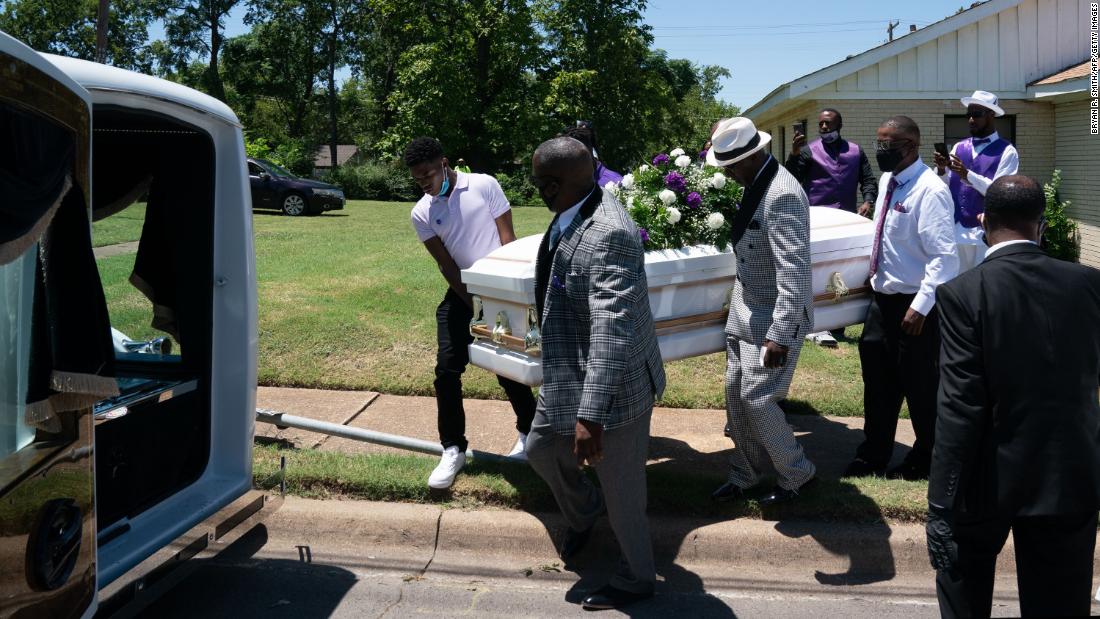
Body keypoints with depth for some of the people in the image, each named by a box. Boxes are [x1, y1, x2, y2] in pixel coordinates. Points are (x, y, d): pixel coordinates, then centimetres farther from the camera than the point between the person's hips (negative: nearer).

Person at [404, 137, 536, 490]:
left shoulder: (484, 185, -9)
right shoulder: (421, 213, -2)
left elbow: (508, 240, -8)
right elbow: (446, 264, -4)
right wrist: (475, 307, -12)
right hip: (461, 292, 3)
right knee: (447, 370, -6)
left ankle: (529, 431, 27)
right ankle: (453, 450, 5)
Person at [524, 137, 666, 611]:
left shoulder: (609, 235, -31)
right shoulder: (576, 214, -1)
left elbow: (612, 332, -35)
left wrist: (591, 415, -36)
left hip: (614, 385, -9)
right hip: (568, 376, 10)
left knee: (622, 492, 10)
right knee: (540, 449, 25)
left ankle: (636, 580, 36)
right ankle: (583, 513, 53)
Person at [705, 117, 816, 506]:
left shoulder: (782, 194, -23)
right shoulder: (755, 186, 5)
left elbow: (794, 271, -27)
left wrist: (779, 335, -29)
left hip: (774, 319, -9)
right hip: (745, 313, 9)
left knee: (757, 400, -3)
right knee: (735, 396, 13)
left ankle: (796, 473, 20)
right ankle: (745, 474, 31)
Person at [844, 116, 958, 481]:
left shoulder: (929, 191, -20)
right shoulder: (888, 180, 6)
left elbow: (945, 256, -24)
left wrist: (921, 305, -25)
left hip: (914, 304, -8)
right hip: (882, 296, 8)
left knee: (920, 386, 8)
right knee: (878, 380, 16)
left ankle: (925, 461, 28)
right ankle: (873, 456, 31)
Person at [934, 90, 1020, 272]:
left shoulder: (1006, 152, -2)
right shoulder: (958, 147, 12)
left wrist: (968, 175, -22)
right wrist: (941, 170, -14)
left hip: (984, 232, -4)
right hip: (954, 230, 4)